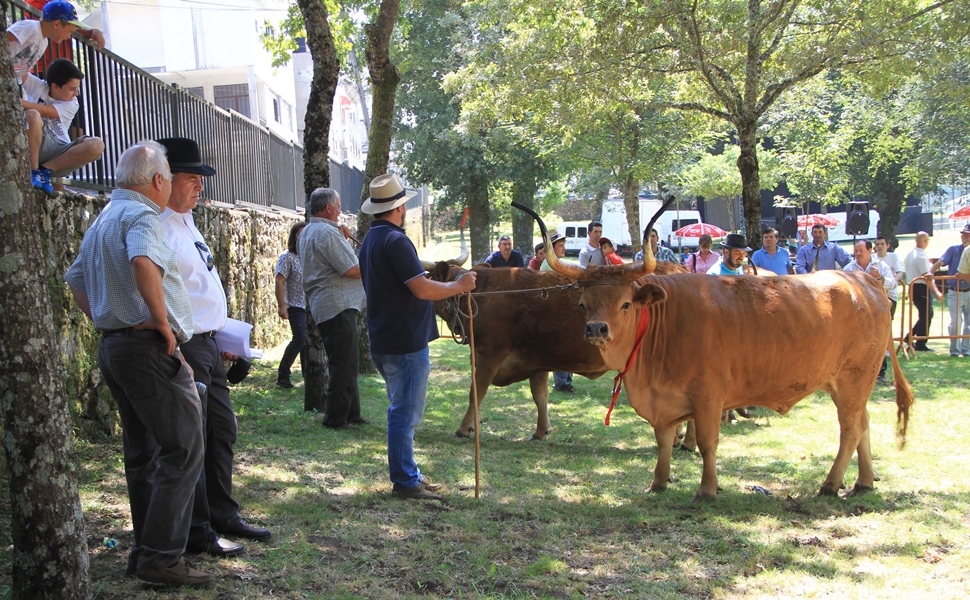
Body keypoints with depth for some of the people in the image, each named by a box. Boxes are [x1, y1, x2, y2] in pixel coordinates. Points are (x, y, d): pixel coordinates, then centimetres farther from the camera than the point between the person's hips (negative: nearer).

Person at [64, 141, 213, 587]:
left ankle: (146, 550, 21)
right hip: (149, 348, -10)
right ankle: (162, 558, -7)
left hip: (113, 345, 10)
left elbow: (75, 280, 26)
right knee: (183, 449, -7)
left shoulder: (102, 220, 19)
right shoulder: (141, 216, -12)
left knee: (142, 452, 15)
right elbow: (143, 262, -32)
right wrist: (163, 323, -23)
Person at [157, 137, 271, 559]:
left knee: (222, 430, 17)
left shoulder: (186, 222, 16)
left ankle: (223, 516, 30)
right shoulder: (158, 227, -16)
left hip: (208, 344, 10)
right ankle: (197, 532, 9)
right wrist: (177, 356, -24)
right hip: (184, 347, -10)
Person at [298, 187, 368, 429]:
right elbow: (353, 270, -18)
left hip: (322, 306, 11)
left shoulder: (307, 233, 18)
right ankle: (336, 418, -2)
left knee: (346, 364, 17)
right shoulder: (327, 233, -16)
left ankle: (351, 414, 23)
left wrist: (342, 238, 13)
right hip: (338, 305, -11)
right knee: (344, 366, -6)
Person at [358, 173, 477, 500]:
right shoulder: (395, 241, -18)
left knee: (402, 411, 18)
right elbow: (422, 289, -22)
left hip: (384, 341, 10)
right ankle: (405, 482, 3)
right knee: (405, 413, -3)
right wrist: (458, 286, -8)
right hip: (406, 342, -10)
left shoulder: (370, 240, 14)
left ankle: (407, 474, 26)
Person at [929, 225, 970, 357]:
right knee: (955, 322, -5)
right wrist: (930, 271, -31)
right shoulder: (953, 250, -2)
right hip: (954, 293, -2)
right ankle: (954, 349, 7)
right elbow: (940, 262, -15)